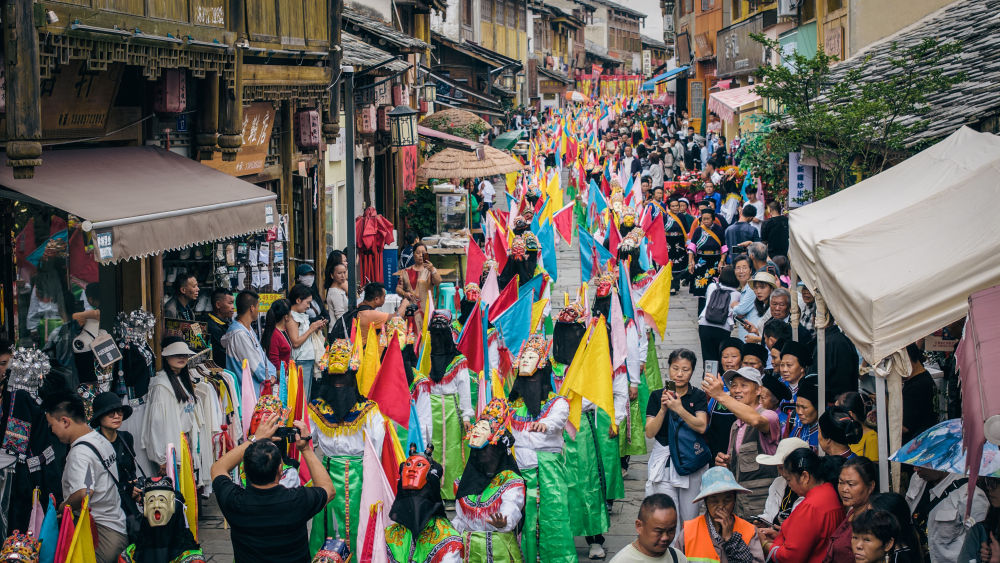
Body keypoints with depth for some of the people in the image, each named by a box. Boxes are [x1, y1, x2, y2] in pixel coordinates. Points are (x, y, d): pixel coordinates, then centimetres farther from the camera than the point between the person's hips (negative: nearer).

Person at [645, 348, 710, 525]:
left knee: (690, 519, 2)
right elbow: (649, 432, -3)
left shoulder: (698, 396, 4)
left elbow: (701, 427, -11)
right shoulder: (657, 396, 5)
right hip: (664, 463, 0)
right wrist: (663, 409, -17)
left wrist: (679, 409, -24)